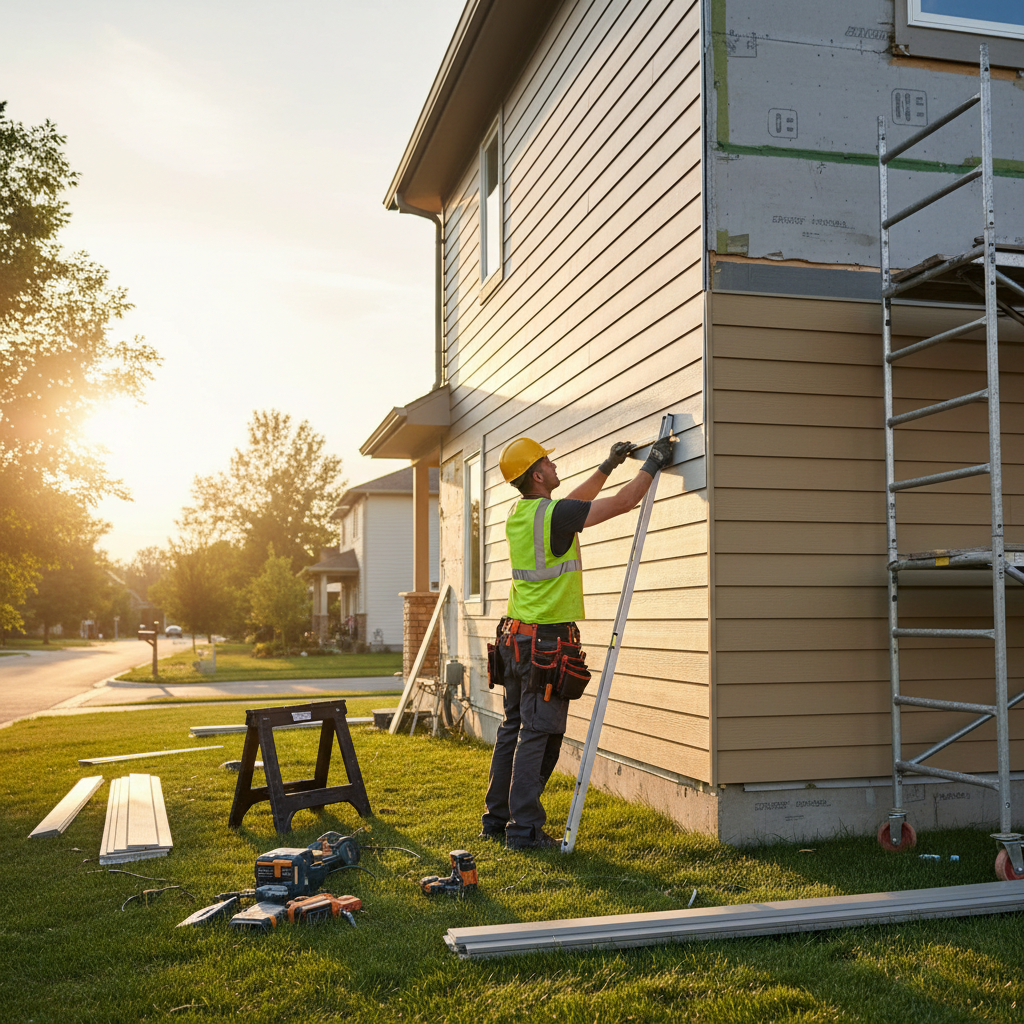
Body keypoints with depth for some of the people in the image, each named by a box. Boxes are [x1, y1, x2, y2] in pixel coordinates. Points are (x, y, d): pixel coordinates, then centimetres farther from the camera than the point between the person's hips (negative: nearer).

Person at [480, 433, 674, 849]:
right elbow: (623, 502, -11)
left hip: (516, 636, 9)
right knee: (537, 735, -4)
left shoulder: (519, 515, 10)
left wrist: (608, 464, 31)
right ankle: (525, 829, 1)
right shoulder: (553, 514, -16)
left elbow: (575, 502, 27)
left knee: (513, 729, 15)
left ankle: (496, 818, 22)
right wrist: (654, 462, 2)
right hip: (547, 640, -9)